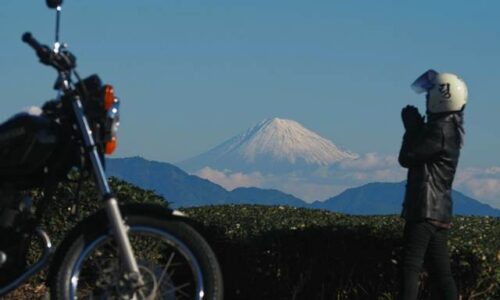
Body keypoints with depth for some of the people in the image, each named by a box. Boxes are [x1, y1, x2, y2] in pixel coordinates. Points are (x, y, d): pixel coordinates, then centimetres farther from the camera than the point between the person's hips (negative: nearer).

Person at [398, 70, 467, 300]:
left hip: (425, 210, -9)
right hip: (441, 211, 9)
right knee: (441, 272, 10)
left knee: (410, 268, -10)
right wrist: (416, 127, 8)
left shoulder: (440, 129, -15)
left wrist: (412, 127, -1)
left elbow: (407, 158, -13)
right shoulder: (452, 128, 12)